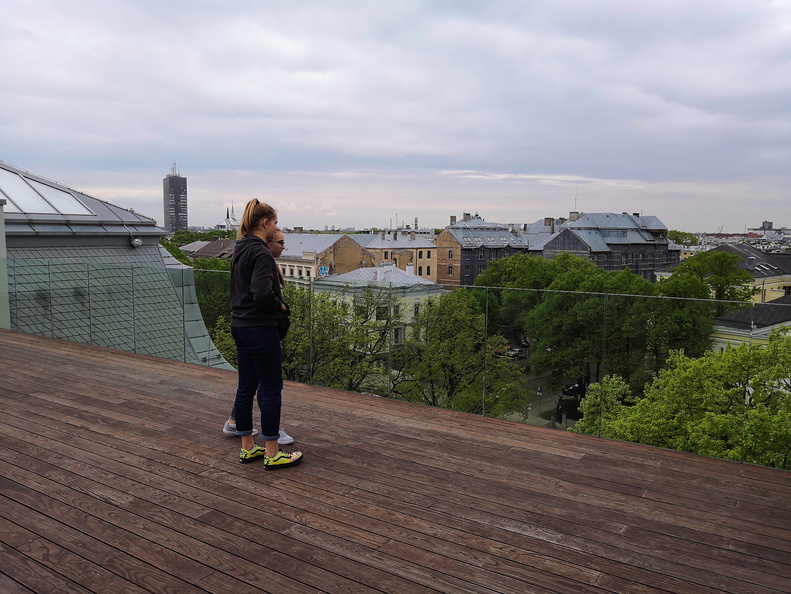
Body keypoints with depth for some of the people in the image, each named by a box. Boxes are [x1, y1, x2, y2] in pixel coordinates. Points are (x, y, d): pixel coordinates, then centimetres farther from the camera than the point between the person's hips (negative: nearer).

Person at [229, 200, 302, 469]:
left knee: (246, 387, 13)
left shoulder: (240, 250, 12)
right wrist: (280, 305, -9)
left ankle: (247, 448, 23)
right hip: (260, 328, -9)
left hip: (239, 326, 9)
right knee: (271, 389, -1)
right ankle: (272, 454, 8)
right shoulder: (261, 253, -17)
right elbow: (262, 294, -28)